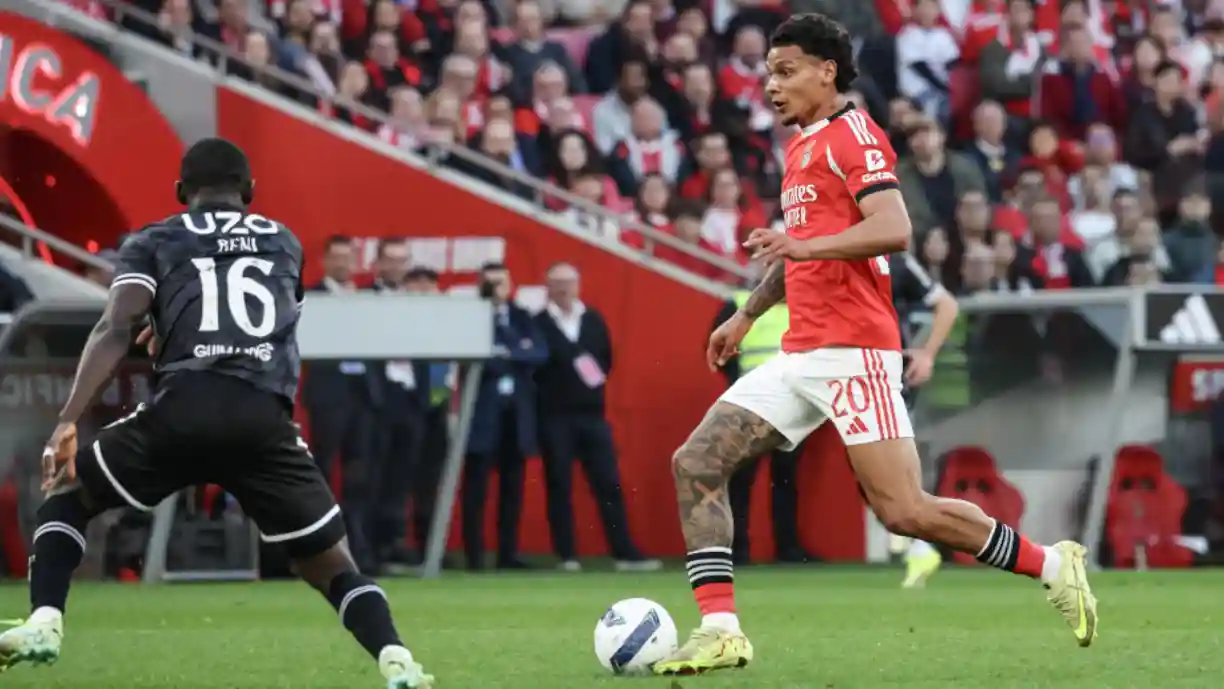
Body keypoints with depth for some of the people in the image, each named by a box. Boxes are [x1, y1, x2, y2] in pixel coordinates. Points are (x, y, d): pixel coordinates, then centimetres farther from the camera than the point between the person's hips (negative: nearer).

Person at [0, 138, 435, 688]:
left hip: (183, 410, -1)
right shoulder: (285, 244, 29)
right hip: (265, 419, 1)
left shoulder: (154, 243, 20)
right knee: (332, 565, 12)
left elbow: (116, 328, 3)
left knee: (66, 498, 22)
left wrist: (67, 421, -6)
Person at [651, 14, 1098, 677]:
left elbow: (893, 229, -22)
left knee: (903, 512, -13)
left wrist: (803, 244, -29)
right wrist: (746, 315, 34)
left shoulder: (852, 134, -8)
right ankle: (720, 630, -7)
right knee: (696, 462, -3)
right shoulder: (799, 149, 21)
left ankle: (1051, 565, 4)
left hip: (853, 349, -9)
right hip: (801, 354, 9)